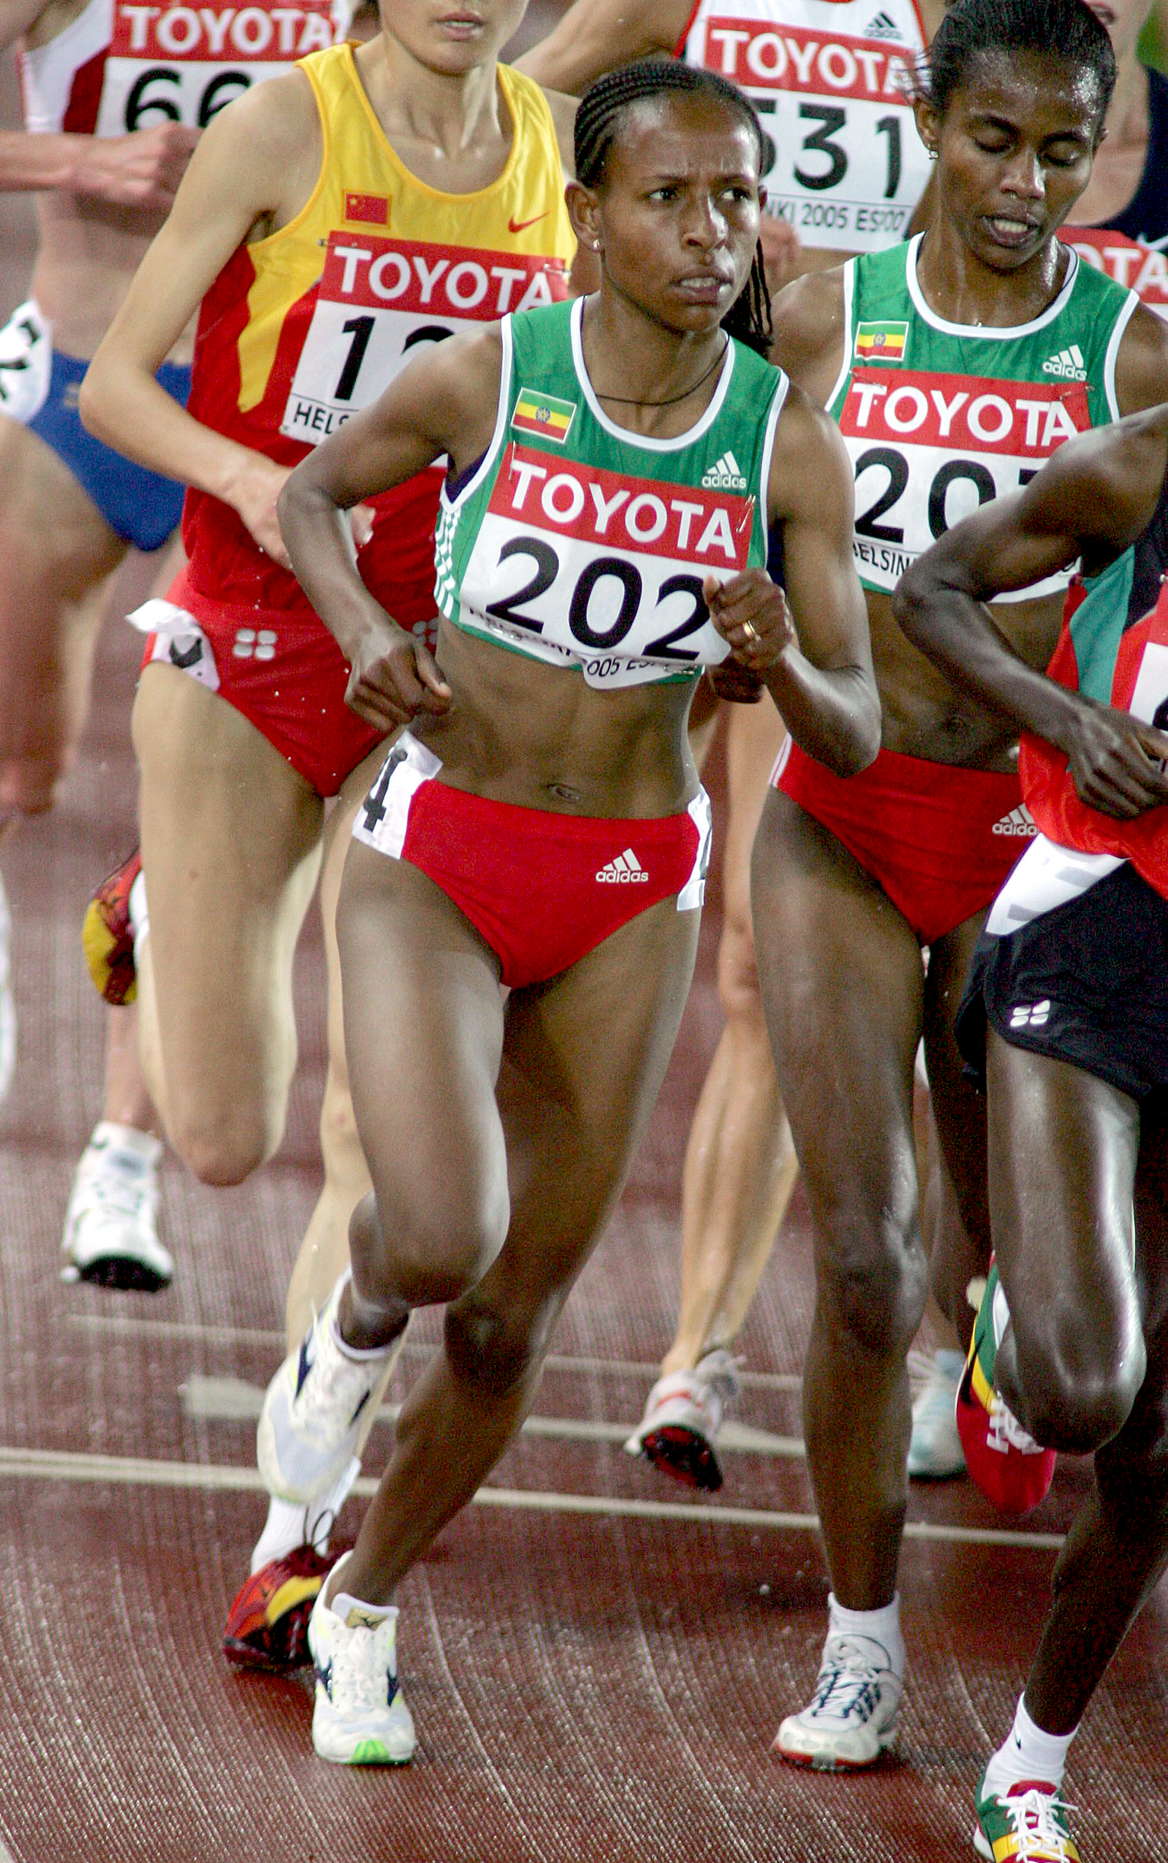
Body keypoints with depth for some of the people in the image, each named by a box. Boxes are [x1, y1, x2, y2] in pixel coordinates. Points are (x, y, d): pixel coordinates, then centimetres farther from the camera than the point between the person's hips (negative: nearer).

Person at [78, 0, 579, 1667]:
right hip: (247, 652, -2)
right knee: (221, 1141, 2)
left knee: (381, 1126, -9)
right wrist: (251, 478, -26)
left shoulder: (557, 147, 3)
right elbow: (114, 382, -8)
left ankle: (303, 1537, -2)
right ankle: (165, 922, 37)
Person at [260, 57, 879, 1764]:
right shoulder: (487, 378, -11)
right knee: (440, 1238, -24)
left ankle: (365, 1608, 33)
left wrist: (782, 663, -27)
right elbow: (312, 492, 9)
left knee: (510, 1322, 7)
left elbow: (856, 738, -5)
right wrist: (363, 629, -10)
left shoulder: (787, 442, -8)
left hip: (629, 895, 2)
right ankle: (353, 1330, 14)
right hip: (436, 854, -2)